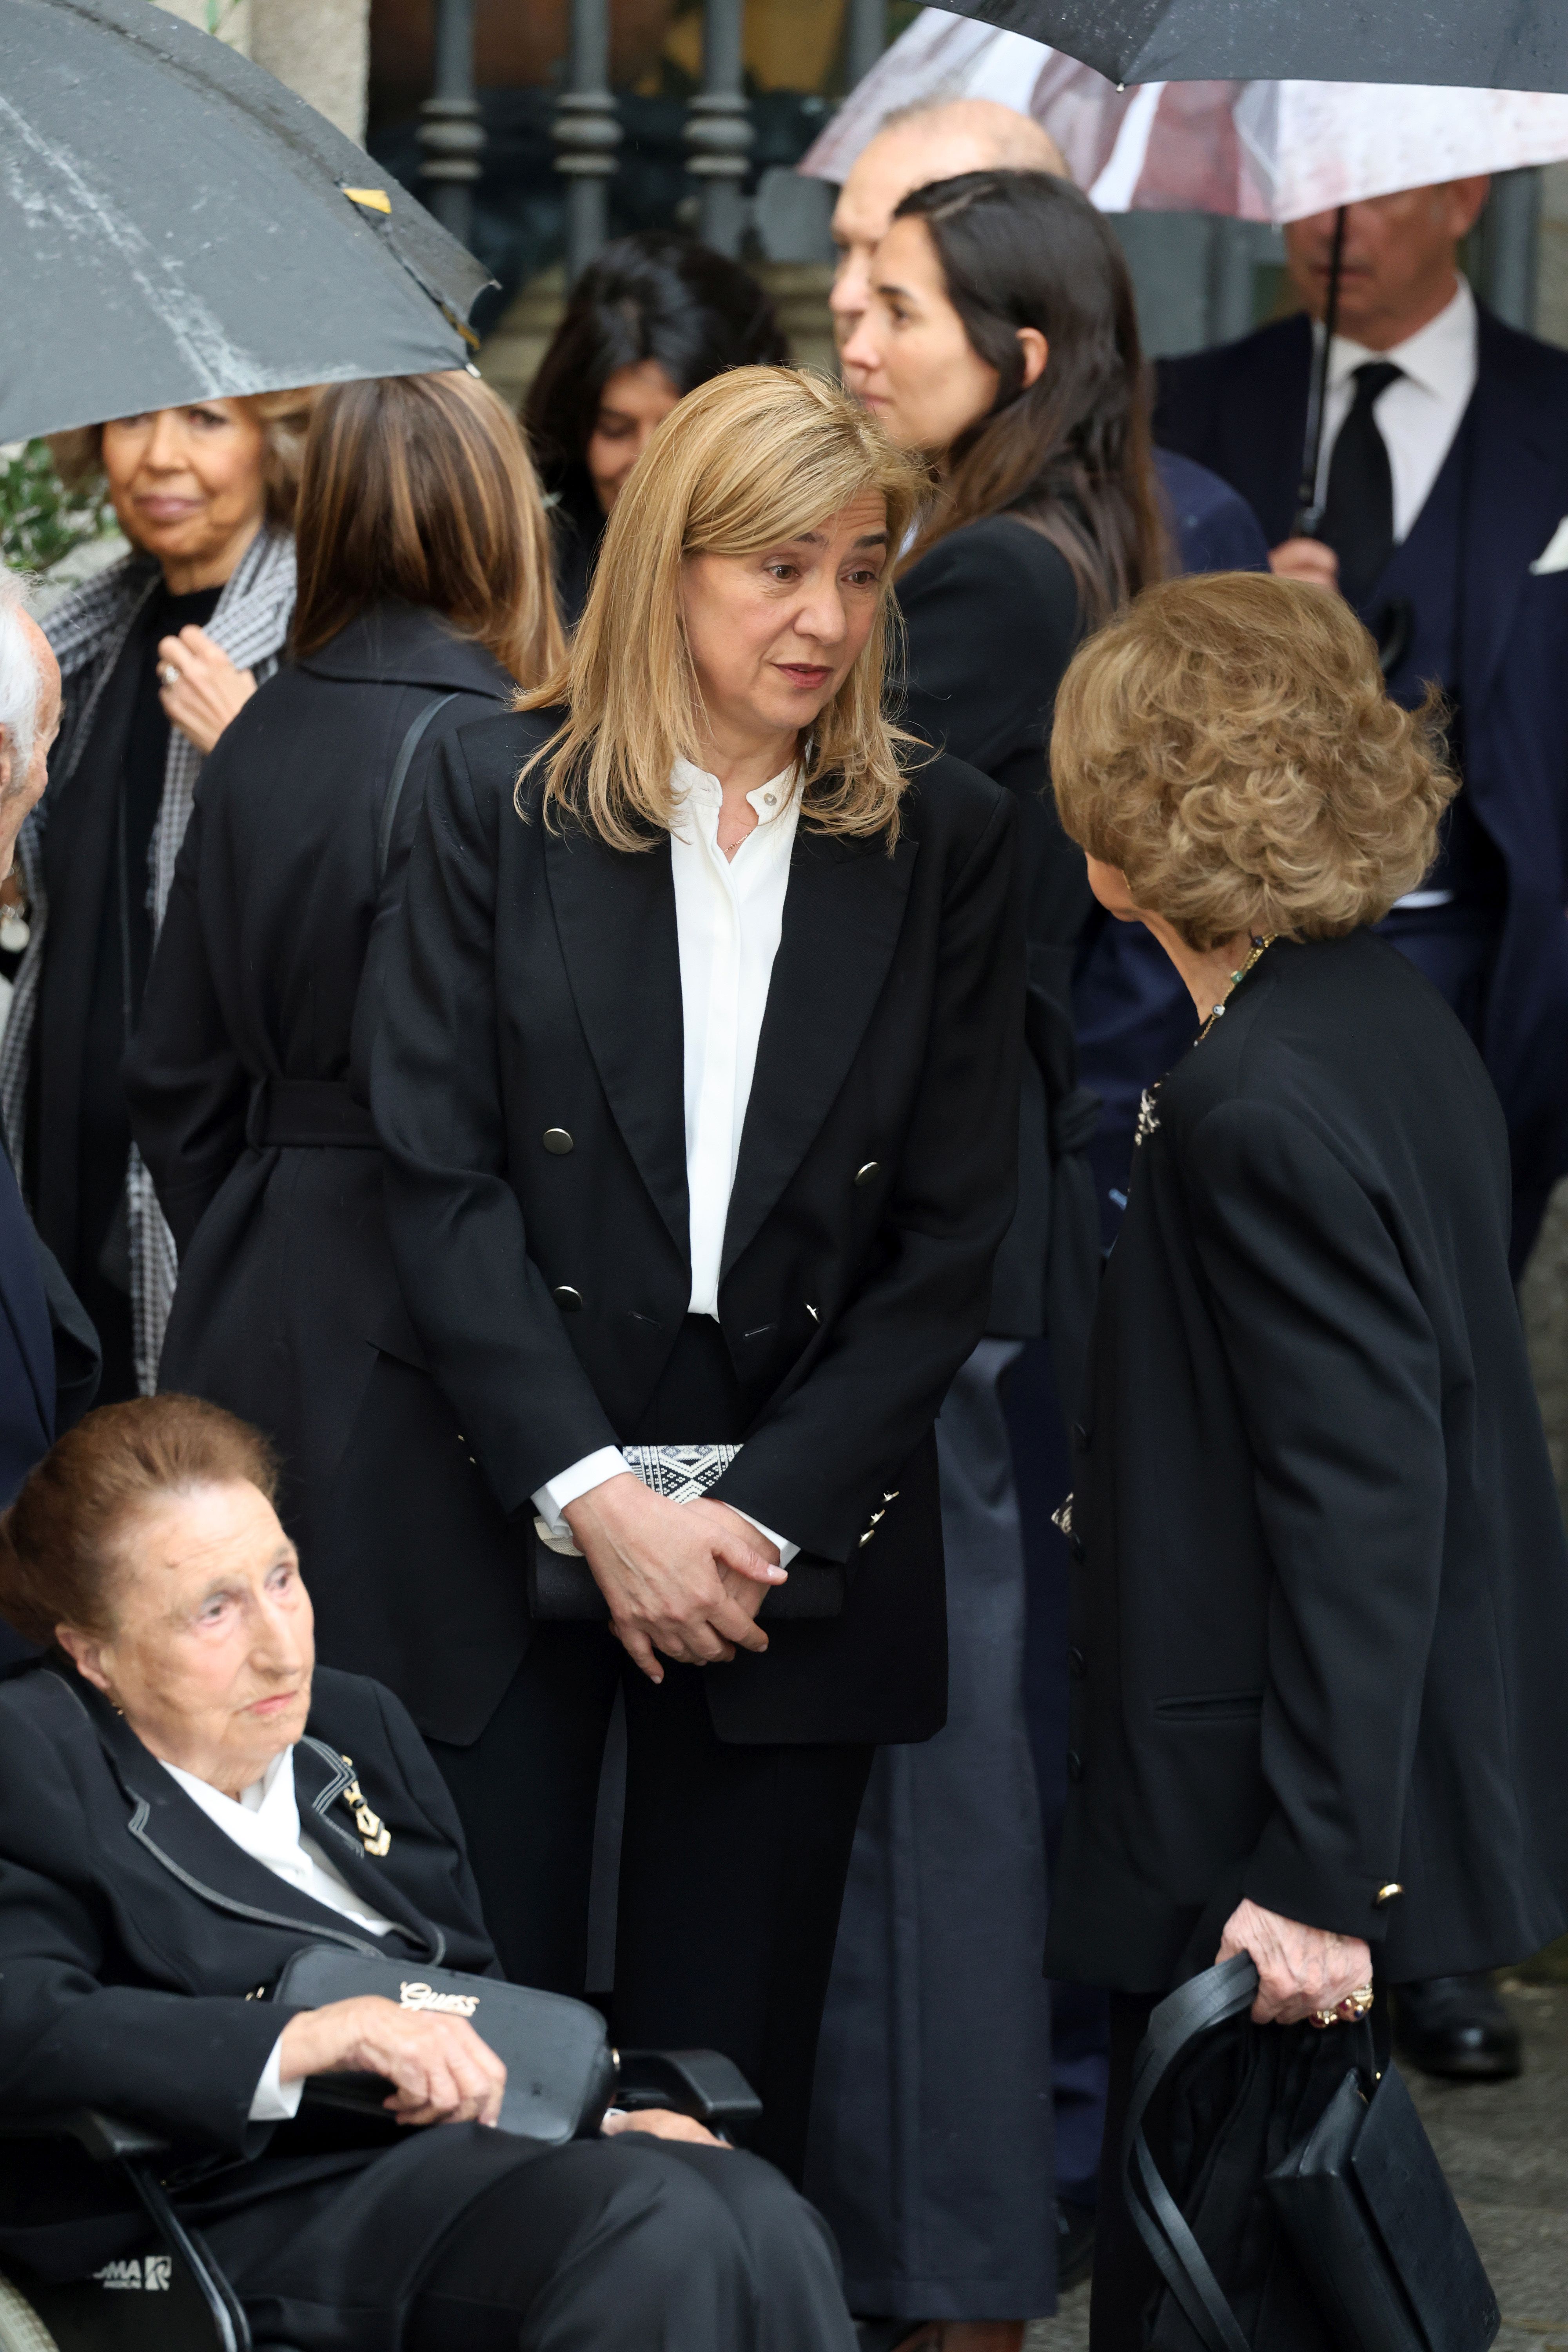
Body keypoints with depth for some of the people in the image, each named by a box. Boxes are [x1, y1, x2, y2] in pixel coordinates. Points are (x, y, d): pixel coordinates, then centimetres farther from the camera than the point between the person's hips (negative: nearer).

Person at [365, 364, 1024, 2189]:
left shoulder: (944, 842, 4)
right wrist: (592, 1496, -13)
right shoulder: (501, 800, 0)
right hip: (507, 1523, -1)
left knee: (726, 2072, 4)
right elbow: (438, 1180, -4)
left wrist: (762, 1518, -8)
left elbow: (952, 1234, 2)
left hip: (800, 1540, 1)